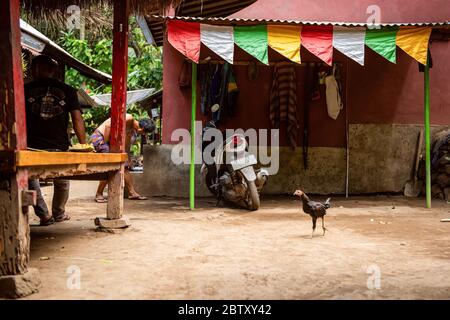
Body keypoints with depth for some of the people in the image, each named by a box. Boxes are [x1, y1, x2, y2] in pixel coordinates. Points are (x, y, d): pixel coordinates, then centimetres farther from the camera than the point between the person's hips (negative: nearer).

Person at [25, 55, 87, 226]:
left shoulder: (26, 89, 3)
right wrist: (84, 144, 2)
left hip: (32, 145, -1)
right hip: (59, 146, 1)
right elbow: (77, 119, -2)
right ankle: (59, 214, 36)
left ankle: (44, 215, 10)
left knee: (30, 179, 18)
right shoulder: (68, 91, 3)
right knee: (61, 182, 23)